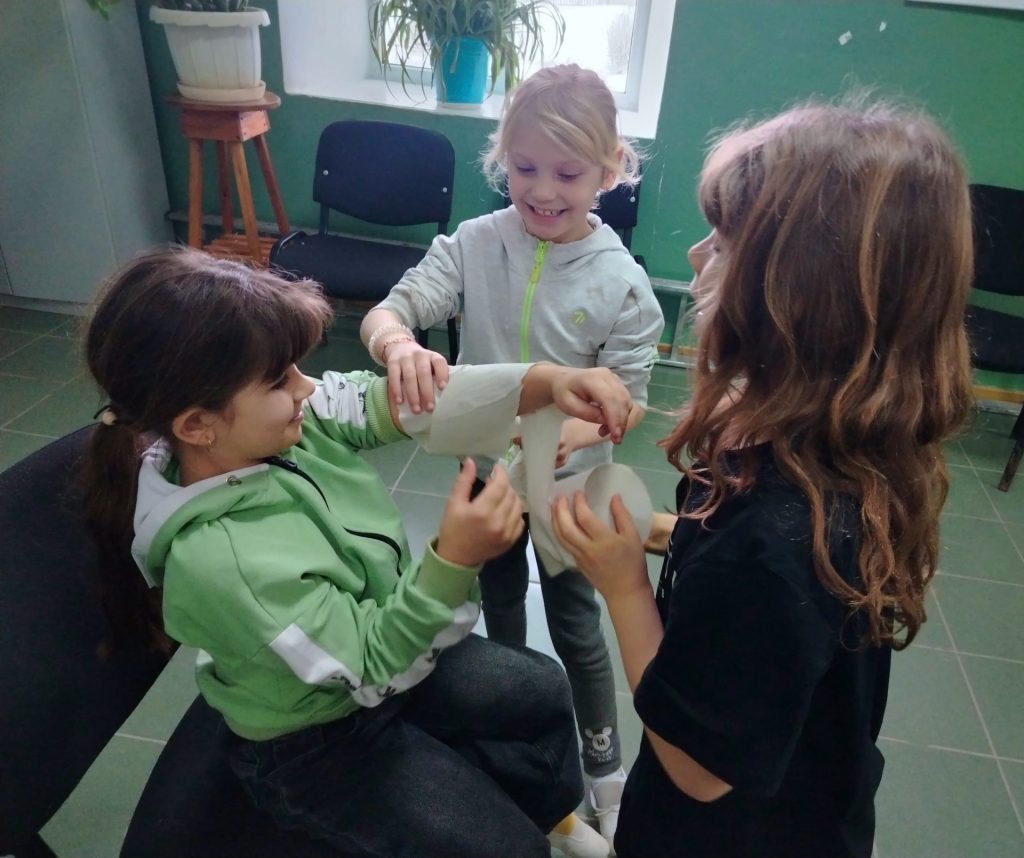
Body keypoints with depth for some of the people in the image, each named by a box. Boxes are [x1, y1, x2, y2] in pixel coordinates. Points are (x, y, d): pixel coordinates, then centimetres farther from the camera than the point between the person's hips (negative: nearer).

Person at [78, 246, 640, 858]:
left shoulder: (291, 418, -20)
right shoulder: (217, 560, -38)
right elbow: (369, 658, -29)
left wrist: (547, 381, -34)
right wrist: (454, 560, -44)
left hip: (381, 644, 7)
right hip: (321, 741, -7)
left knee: (544, 691, 17)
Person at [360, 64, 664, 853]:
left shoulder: (623, 283, -19)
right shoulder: (475, 244, -15)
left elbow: (628, 401, -17)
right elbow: (387, 311, -23)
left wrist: (574, 431, -39)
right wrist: (398, 345, -48)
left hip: (569, 483, -2)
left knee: (576, 626, 15)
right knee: (499, 610, 24)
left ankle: (606, 771, 41)